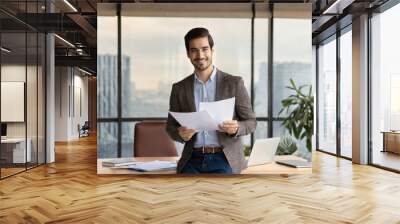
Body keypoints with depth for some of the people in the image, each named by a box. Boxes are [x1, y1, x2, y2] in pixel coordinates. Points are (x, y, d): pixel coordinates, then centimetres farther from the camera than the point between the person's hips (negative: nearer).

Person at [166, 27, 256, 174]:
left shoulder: (234, 83, 1)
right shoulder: (179, 88, 7)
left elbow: (251, 121, 4)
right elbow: (171, 126, 12)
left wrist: (236, 128, -18)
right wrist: (180, 134, -12)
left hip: (225, 159, -2)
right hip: (192, 160, 2)